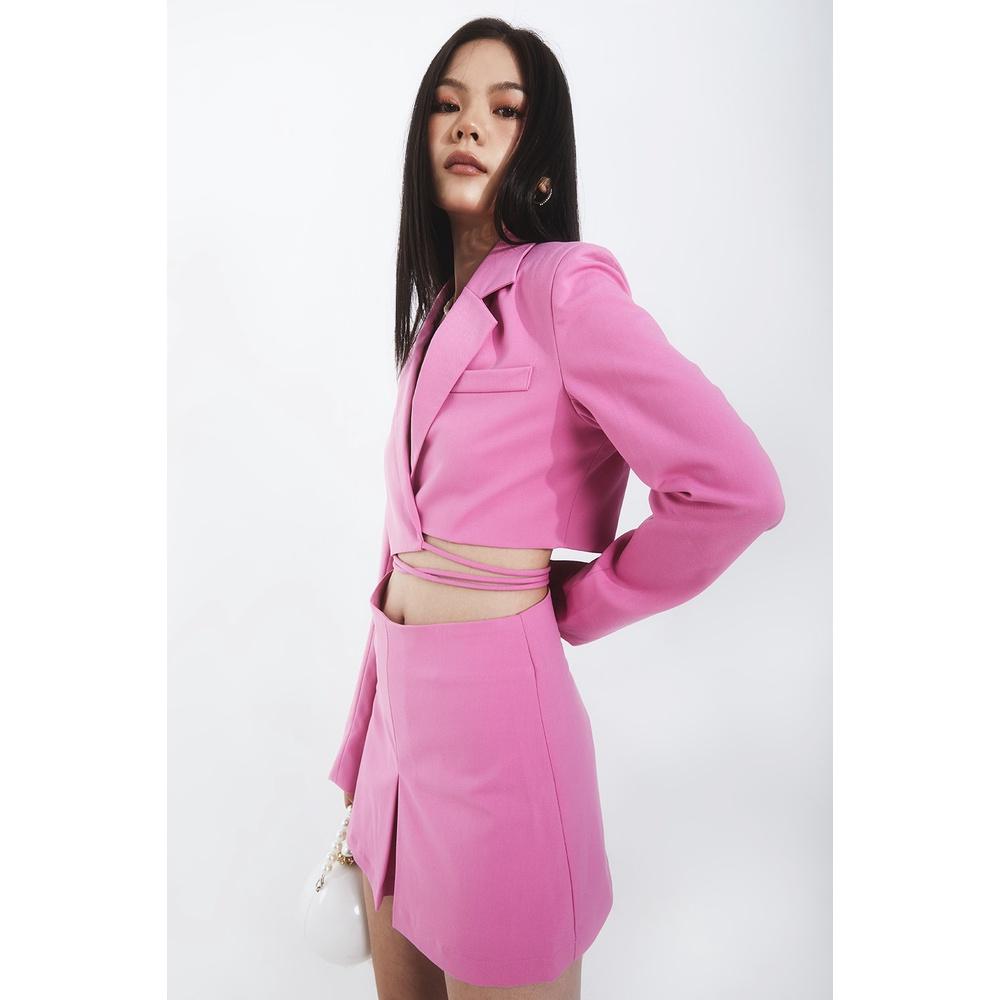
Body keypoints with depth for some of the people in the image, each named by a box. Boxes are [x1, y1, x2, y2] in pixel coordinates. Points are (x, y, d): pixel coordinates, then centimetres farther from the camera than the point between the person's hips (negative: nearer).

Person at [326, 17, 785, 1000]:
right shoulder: (435, 314, 12)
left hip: (495, 710, -8)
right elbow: (409, 545, 12)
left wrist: (577, 607, -7)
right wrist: (360, 756, 14)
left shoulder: (568, 285, -12)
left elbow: (736, 489, -22)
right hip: (399, 703, 8)